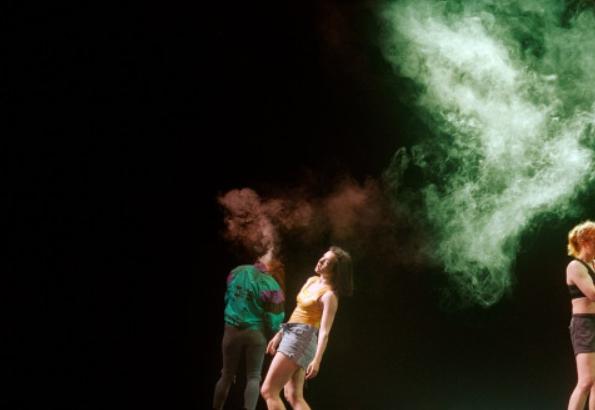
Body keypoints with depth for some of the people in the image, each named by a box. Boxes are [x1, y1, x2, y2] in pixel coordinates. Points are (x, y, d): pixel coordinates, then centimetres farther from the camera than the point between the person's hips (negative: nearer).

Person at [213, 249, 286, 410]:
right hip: (256, 332, -3)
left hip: (232, 329, 4)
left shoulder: (237, 272, 1)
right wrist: (275, 336, 10)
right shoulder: (271, 285, -12)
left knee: (227, 375, 15)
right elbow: (273, 319, -9)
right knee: (253, 377, 2)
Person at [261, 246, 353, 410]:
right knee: (294, 396, 5)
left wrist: (317, 360, -31)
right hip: (291, 335, 9)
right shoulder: (312, 281, 12)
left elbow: (324, 331, -21)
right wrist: (279, 335, 25)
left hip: (302, 339, -9)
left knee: (268, 391, -11)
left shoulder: (329, 295, -13)